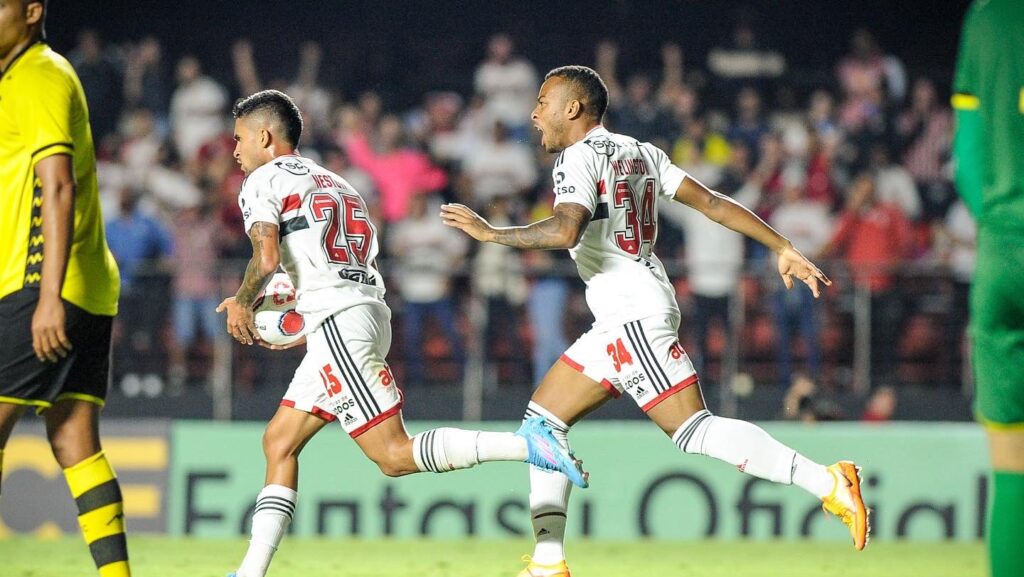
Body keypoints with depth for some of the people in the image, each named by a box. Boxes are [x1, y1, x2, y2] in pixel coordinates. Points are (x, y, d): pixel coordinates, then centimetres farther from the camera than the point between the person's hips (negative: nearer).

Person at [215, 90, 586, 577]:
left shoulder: (262, 182, 2)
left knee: (394, 456, -11)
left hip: (338, 320, -9)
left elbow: (266, 260, -14)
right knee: (279, 443, 14)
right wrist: (295, 329, 28)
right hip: (369, 313, 9)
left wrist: (241, 303, 5)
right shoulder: (332, 182, 28)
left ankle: (525, 445, -22)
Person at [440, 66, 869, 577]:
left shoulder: (579, 156, -8)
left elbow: (566, 230, -25)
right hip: (617, 322, 10)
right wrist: (783, 248, 13)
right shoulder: (638, 152, 18)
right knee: (544, 418, 10)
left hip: (632, 313, -10)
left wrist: (491, 233, -17)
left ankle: (826, 482, -21)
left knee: (694, 430, -14)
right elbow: (711, 202, 14)